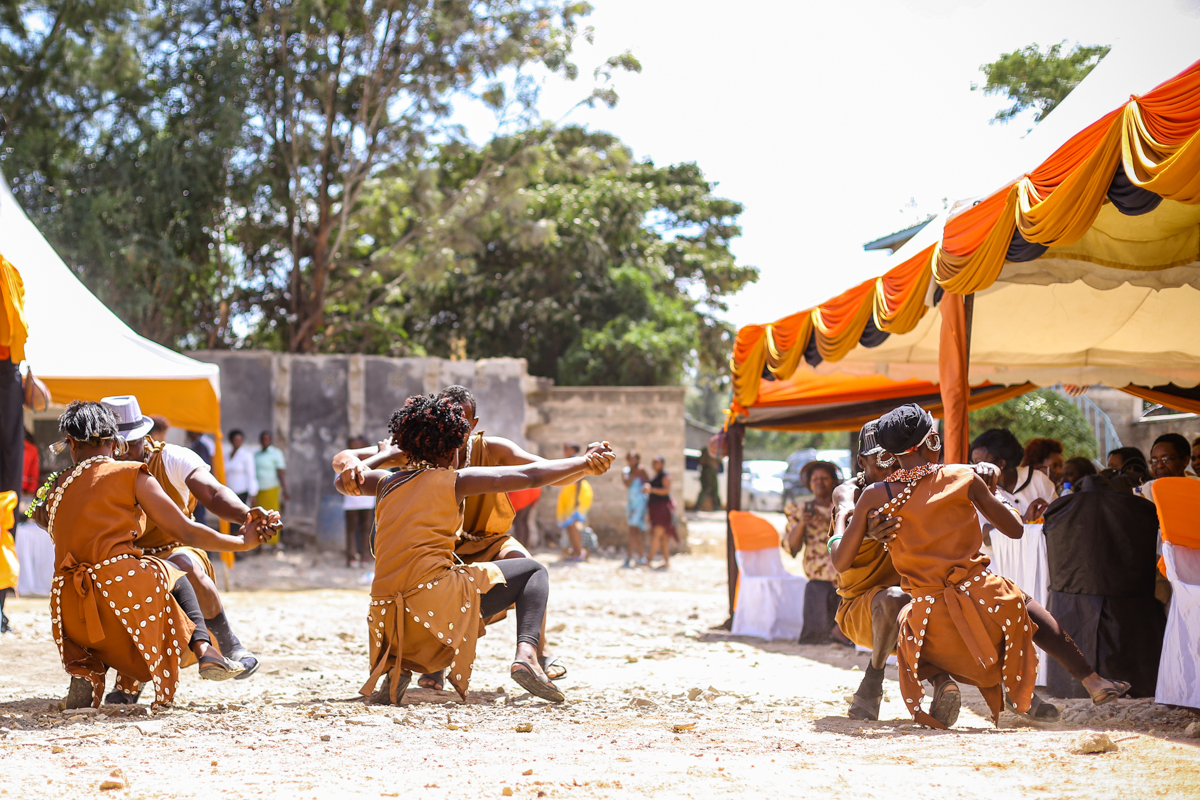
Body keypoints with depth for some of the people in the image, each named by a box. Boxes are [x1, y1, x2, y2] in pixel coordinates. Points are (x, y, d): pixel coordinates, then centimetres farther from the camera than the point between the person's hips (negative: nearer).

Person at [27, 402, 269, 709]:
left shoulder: (56, 488, 16)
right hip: (126, 587, -2)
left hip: (70, 611, 2)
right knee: (173, 574, 31)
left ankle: (86, 670, 3)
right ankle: (203, 648, 9)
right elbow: (186, 533, 6)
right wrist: (242, 541, 18)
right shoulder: (132, 475, 6)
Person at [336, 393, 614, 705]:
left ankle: (398, 666, 7)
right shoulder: (452, 480, 5)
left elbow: (343, 481, 39)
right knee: (533, 571, 13)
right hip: (438, 599, -5)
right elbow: (530, 476, 3)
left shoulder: (386, 483, 17)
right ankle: (526, 653, -13)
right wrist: (584, 463, 11)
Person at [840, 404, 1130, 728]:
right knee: (1025, 605, 33)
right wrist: (994, 492, 24)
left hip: (932, 623, 0)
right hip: (984, 604, 0)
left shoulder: (874, 497, -2)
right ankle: (1093, 681, 34)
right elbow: (1014, 529, 5)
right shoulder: (961, 477, -4)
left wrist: (844, 519, 22)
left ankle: (941, 683, 6)